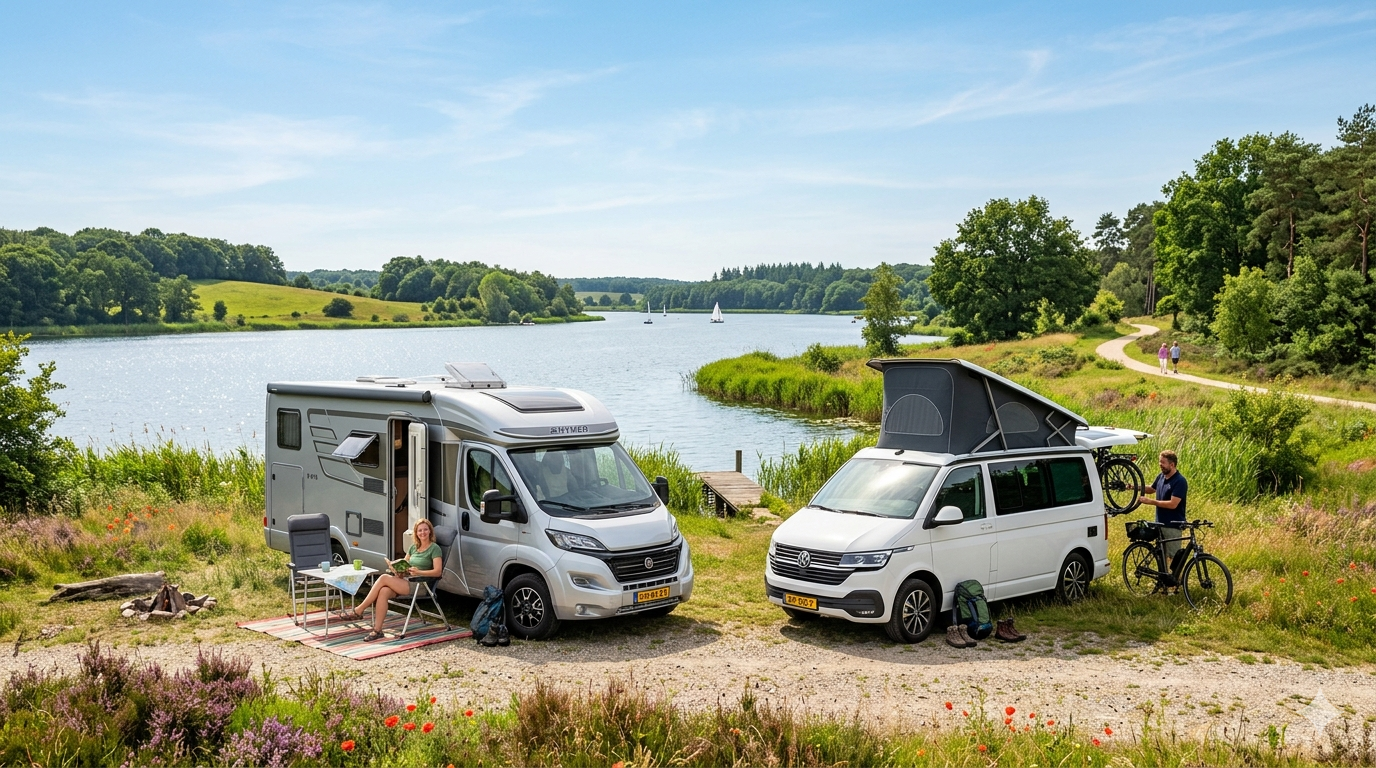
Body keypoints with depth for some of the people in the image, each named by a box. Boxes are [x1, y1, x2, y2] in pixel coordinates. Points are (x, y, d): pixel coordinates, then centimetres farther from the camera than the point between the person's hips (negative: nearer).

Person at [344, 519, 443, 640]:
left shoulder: (434, 548, 0)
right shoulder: (413, 547, 21)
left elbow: (437, 571, -10)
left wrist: (419, 572, -20)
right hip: (405, 581, 6)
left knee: (384, 578, -23)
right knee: (383, 592, -28)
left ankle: (358, 611, -16)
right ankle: (377, 630, -29)